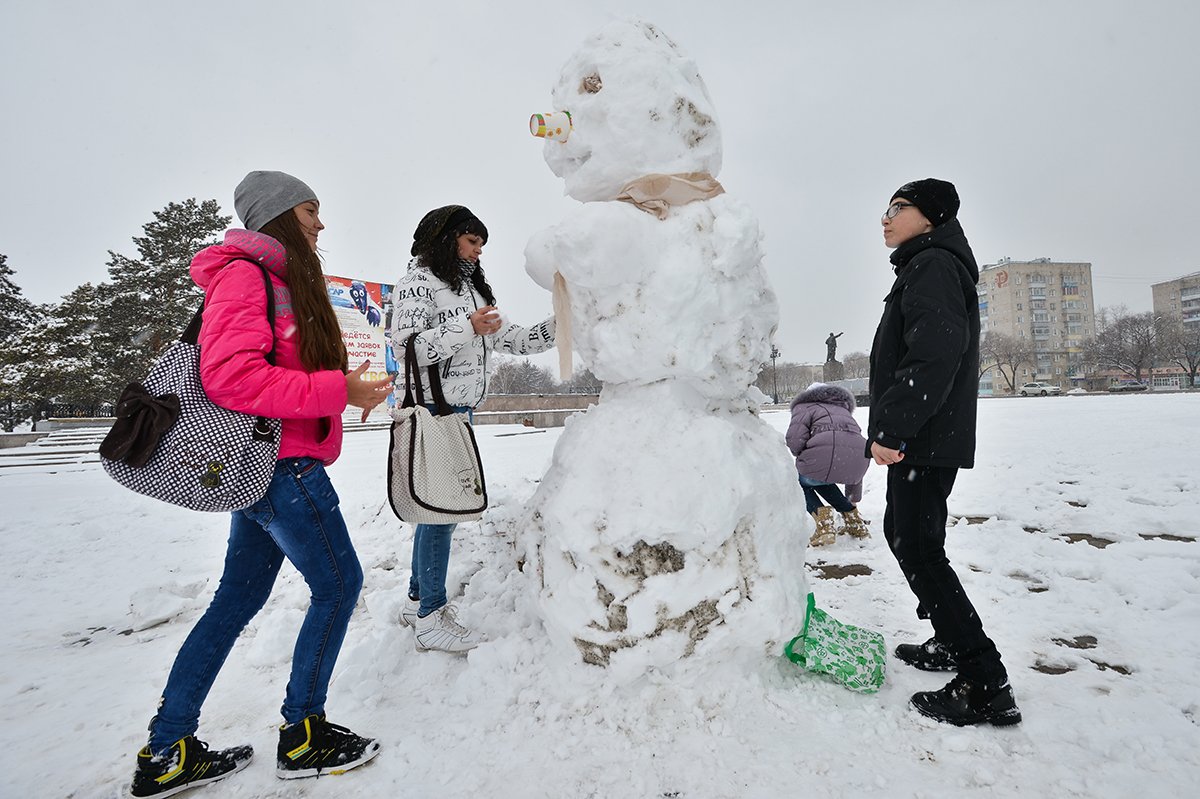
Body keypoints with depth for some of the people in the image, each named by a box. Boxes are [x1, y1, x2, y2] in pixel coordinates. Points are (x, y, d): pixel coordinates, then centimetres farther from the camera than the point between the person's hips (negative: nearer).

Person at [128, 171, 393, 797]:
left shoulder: (281, 281, 18)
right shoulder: (245, 275, -12)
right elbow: (231, 378, -24)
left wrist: (345, 390, 7)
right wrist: (336, 390, -22)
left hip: (270, 467, 10)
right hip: (282, 466, -10)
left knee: (239, 597, 14)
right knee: (338, 584, 1)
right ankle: (302, 735, 17)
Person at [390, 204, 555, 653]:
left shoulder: (470, 290, 21)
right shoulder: (417, 281, -3)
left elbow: (513, 341, 17)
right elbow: (405, 347, -15)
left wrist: (559, 323, 4)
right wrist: (467, 328, -22)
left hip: (459, 411, 8)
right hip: (430, 410, -8)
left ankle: (417, 601, 25)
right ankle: (430, 621, 3)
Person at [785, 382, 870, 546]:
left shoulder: (804, 406, 19)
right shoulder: (844, 410, 38)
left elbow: (795, 440, -4)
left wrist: (802, 457, 21)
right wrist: (853, 500, 49)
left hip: (825, 453, -6)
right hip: (859, 457, 6)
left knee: (800, 481, 26)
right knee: (820, 479, 36)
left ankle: (822, 519, 2)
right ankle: (854, 521, 28)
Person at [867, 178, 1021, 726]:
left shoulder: (933, 265, -11)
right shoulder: (924, 268, 22)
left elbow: (935, 353, -26)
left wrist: (890, 427, -25)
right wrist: (890, 428, 19)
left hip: (926, 439, -11)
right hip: (921, 438, 11)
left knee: (919, 549, -9)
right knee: (902, 530, 19)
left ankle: (987, 686, -1)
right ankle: (953, 644, 32)